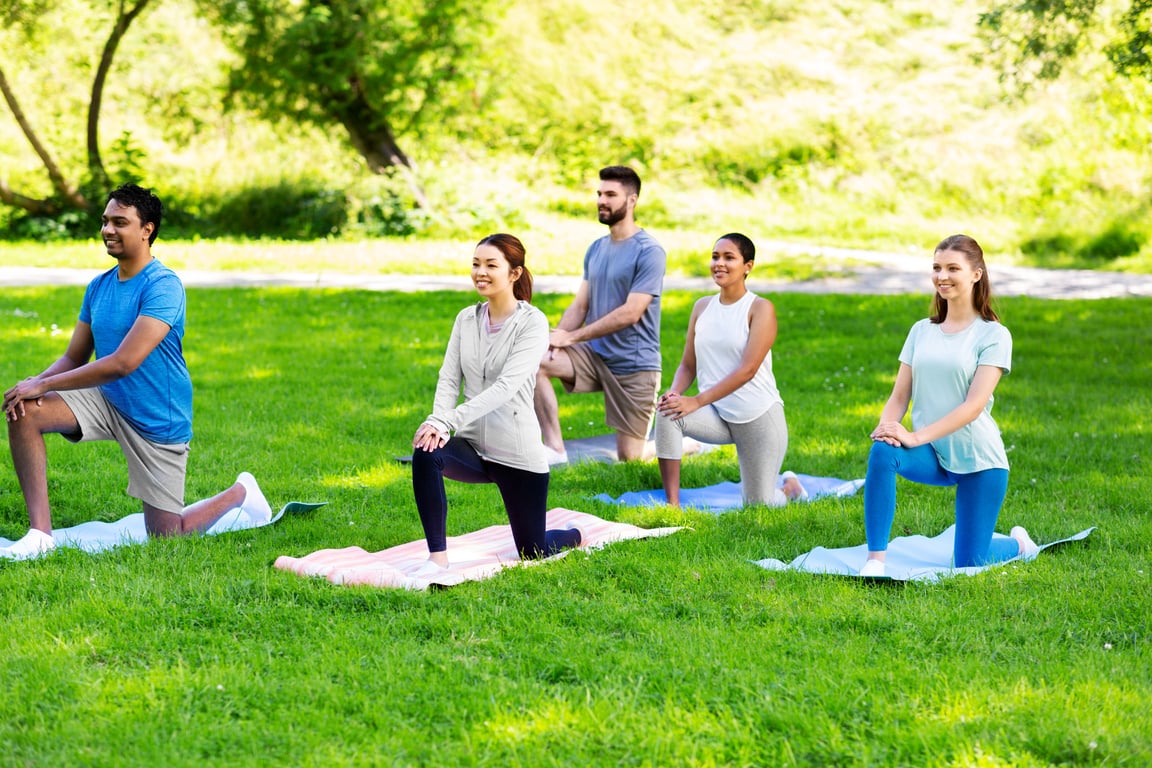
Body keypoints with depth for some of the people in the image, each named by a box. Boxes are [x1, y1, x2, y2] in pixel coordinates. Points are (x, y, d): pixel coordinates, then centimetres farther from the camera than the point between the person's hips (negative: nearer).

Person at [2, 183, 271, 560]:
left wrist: (45, 386, -27)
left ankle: (240, 493, 30)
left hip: (157, 420, -6)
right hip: (105, 400, 6)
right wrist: (36, 382, -17)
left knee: (165, 536, 1)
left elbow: (123, 362, -29)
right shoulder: (99, 286, 3)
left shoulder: (163, 286, -21)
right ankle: (40, 532, -17)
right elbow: (74, 358, 6)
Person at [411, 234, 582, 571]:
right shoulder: (467, 319, 6)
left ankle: (575, 536, 43)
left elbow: (505, 386, -23)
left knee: (533, 553, 7)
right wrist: (437, 422, -23)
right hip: (472, 445, 4)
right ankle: (437, 557, -23)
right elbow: (449, 379, -1)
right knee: (425, 455, -31)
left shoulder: (533, 323, -12)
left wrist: (448, 421, -33)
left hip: (516, 451, -4)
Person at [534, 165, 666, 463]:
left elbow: (630, 313, -20)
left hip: (634, 364, -6)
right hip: (594, 353, 6)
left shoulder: (649, 252, -14)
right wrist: (557, 337, -12)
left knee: (630, 458, -3)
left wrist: (572, 337, -18)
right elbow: (580, 305, 9)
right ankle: (554, 449, -16)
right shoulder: (596, 249, 10)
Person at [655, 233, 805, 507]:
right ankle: (672, 506, -22)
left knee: (759, 505, 2)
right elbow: (688, 364, 8)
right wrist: (675, 392, -16)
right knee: (667, 415, -28)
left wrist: (697, 401, -25)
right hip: (716, 415, 4)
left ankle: (791, 488, 39)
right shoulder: (702, 307, 7)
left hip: (758, 415, -4)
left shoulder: (760, 309, -10)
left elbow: (748, 369, -19)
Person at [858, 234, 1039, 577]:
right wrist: (886, 426, -19)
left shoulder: (993, 335, -7)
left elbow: (974, 404, -17)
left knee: (968, 565, -1)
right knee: (882, 452, -31)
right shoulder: (922, 331, 9)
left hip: (977, 458, -3)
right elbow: (899, 396, 4)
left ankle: (1019, 544, 34)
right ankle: (874, 561, -28)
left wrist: (918, 436, -28)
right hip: (933, 456, 4)